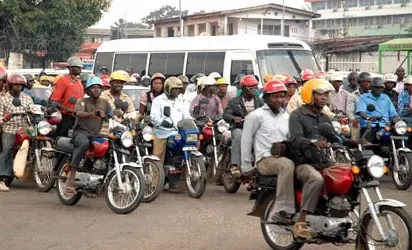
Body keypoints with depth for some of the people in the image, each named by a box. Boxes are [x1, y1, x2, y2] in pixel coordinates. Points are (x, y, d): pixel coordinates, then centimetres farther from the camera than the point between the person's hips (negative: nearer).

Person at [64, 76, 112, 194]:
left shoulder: (104, 102, 15)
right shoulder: (82, 101, 0)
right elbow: (79, 113, -21)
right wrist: (91, 114, -42)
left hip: (96, 134, 5)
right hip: (81, 132, -5)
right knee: (84, 143, -39)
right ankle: (71, 175, -38)